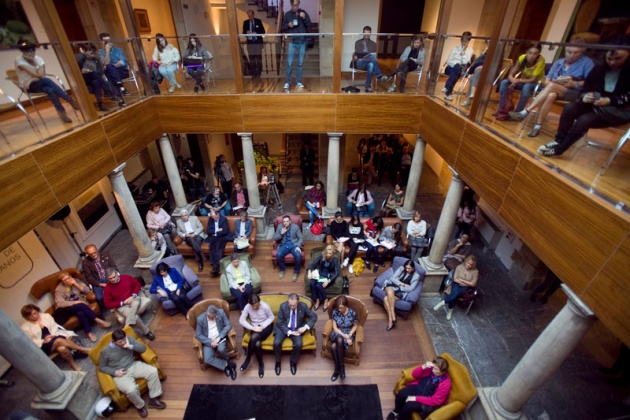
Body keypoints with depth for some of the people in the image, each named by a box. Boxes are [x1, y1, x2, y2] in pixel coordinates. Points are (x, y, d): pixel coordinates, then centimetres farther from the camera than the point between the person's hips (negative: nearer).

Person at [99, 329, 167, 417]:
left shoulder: (129, 339, -5)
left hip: (134, 365, 3)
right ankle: (140, 406, 3)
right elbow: (102, 367, 1)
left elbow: (143, 348, -4)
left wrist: (130, 346, -21)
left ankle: (153, 399, -3)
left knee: (153, 371, -21)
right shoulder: (105, 351, -12)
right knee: (131, 390, -31)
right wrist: (115, 372, -14)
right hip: (121, 374, -3)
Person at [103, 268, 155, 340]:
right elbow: (108, 304, -6)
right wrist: (123, 302, -17)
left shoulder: (126, 277, -4)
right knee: (135, 317, -32)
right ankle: (146, 332, -9)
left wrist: (133, 296, -8)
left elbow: (137, 285, 10)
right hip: (121, 306, -3)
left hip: (133, 299, 3)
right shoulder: (107, 288, -8)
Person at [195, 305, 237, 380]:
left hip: (220, 338, -1)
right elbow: (198, 335, -6)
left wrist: (219, 337, -18)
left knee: (221, 349, -32)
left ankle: (226, 364, 0)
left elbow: (228, 325, -8)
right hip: (208, 341, 1)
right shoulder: (200, 319, -13)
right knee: (207, 359, -24)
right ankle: (227, 364, -7)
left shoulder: (221, 312, -13)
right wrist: (210, 342, -18)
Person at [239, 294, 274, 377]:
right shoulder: (247, 307, -13)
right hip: (254, 327, 3)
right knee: (257, 344, -28)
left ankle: (248, 359, -9)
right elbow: (241, 320, -11)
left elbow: (272, 317, -9)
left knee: (254, 337, -32)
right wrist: (252, 328, -21)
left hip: (266, 326, -3)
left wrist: (262, 326, -21)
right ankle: (261, 364, -5)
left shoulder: (265, 306, -20)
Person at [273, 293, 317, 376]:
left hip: (297, 329, 0)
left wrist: (306, 327, -20)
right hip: (283, 328, 0)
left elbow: (314, 316, -6)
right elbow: (280, 322, -12)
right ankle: (278, 362, 6)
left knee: (298, 344, -25)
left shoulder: (303, 306, -14)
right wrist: (289, 332, -22)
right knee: (276, 343, -24)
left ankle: (293, 362, 6)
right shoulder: (283, 306, -17)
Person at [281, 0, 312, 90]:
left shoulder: (303, 12, 5)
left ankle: (298, 81, 15)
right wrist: (288, 25, -13)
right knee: (289, 63, -5)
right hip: (292, 42, -1)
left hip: (302, 42, 1)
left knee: (300, 63, 6)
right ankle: (287, 82, 3)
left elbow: (309, 25, 1)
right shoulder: (287, 14, 4)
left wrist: (304, 18, -16)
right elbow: (283, 27, 8)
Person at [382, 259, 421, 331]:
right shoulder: (401, 268, 6)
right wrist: (403, 284, -10)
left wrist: (399, 286, -10)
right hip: (392, 286, 3)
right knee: (390, 292, -37)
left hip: (402, 292, -3)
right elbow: (393, 278, 0)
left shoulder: (416, 276, -1)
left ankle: (391, 319, -22)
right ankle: (393, 317, -33)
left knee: (386, 299, -33)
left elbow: (410, 289, -8)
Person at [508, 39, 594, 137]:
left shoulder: (587, 62, 2)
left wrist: (574, 84, -21)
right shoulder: (558, 62, 15)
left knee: (552, 86, -33)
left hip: (575, 94, -3)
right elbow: (546, 81, 7)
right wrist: (555, 81, -14)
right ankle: (537, 126, -38)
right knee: (551, 95, -36)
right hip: (555, 91, 3)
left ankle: (524, 113, -39)